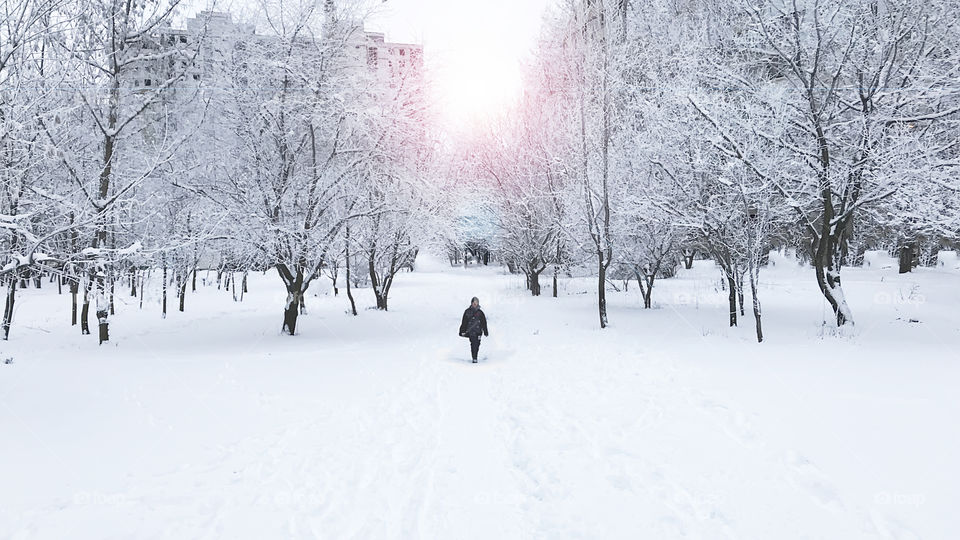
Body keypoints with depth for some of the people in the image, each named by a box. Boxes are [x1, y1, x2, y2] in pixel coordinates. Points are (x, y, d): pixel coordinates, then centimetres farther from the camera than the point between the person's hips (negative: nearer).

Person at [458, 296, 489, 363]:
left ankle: (475, 358, 7)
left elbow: (484, 323, 11)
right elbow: (464, 322, 9)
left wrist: (485, 331, 9)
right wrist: (462, 331, 6)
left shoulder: (480, 312, 8)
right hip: (470, 331, -1)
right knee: (473, 344, -10)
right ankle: (474, 358, -5)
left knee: (476, 344, -5)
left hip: (478, 331, 1)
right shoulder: (467, 312, 6)